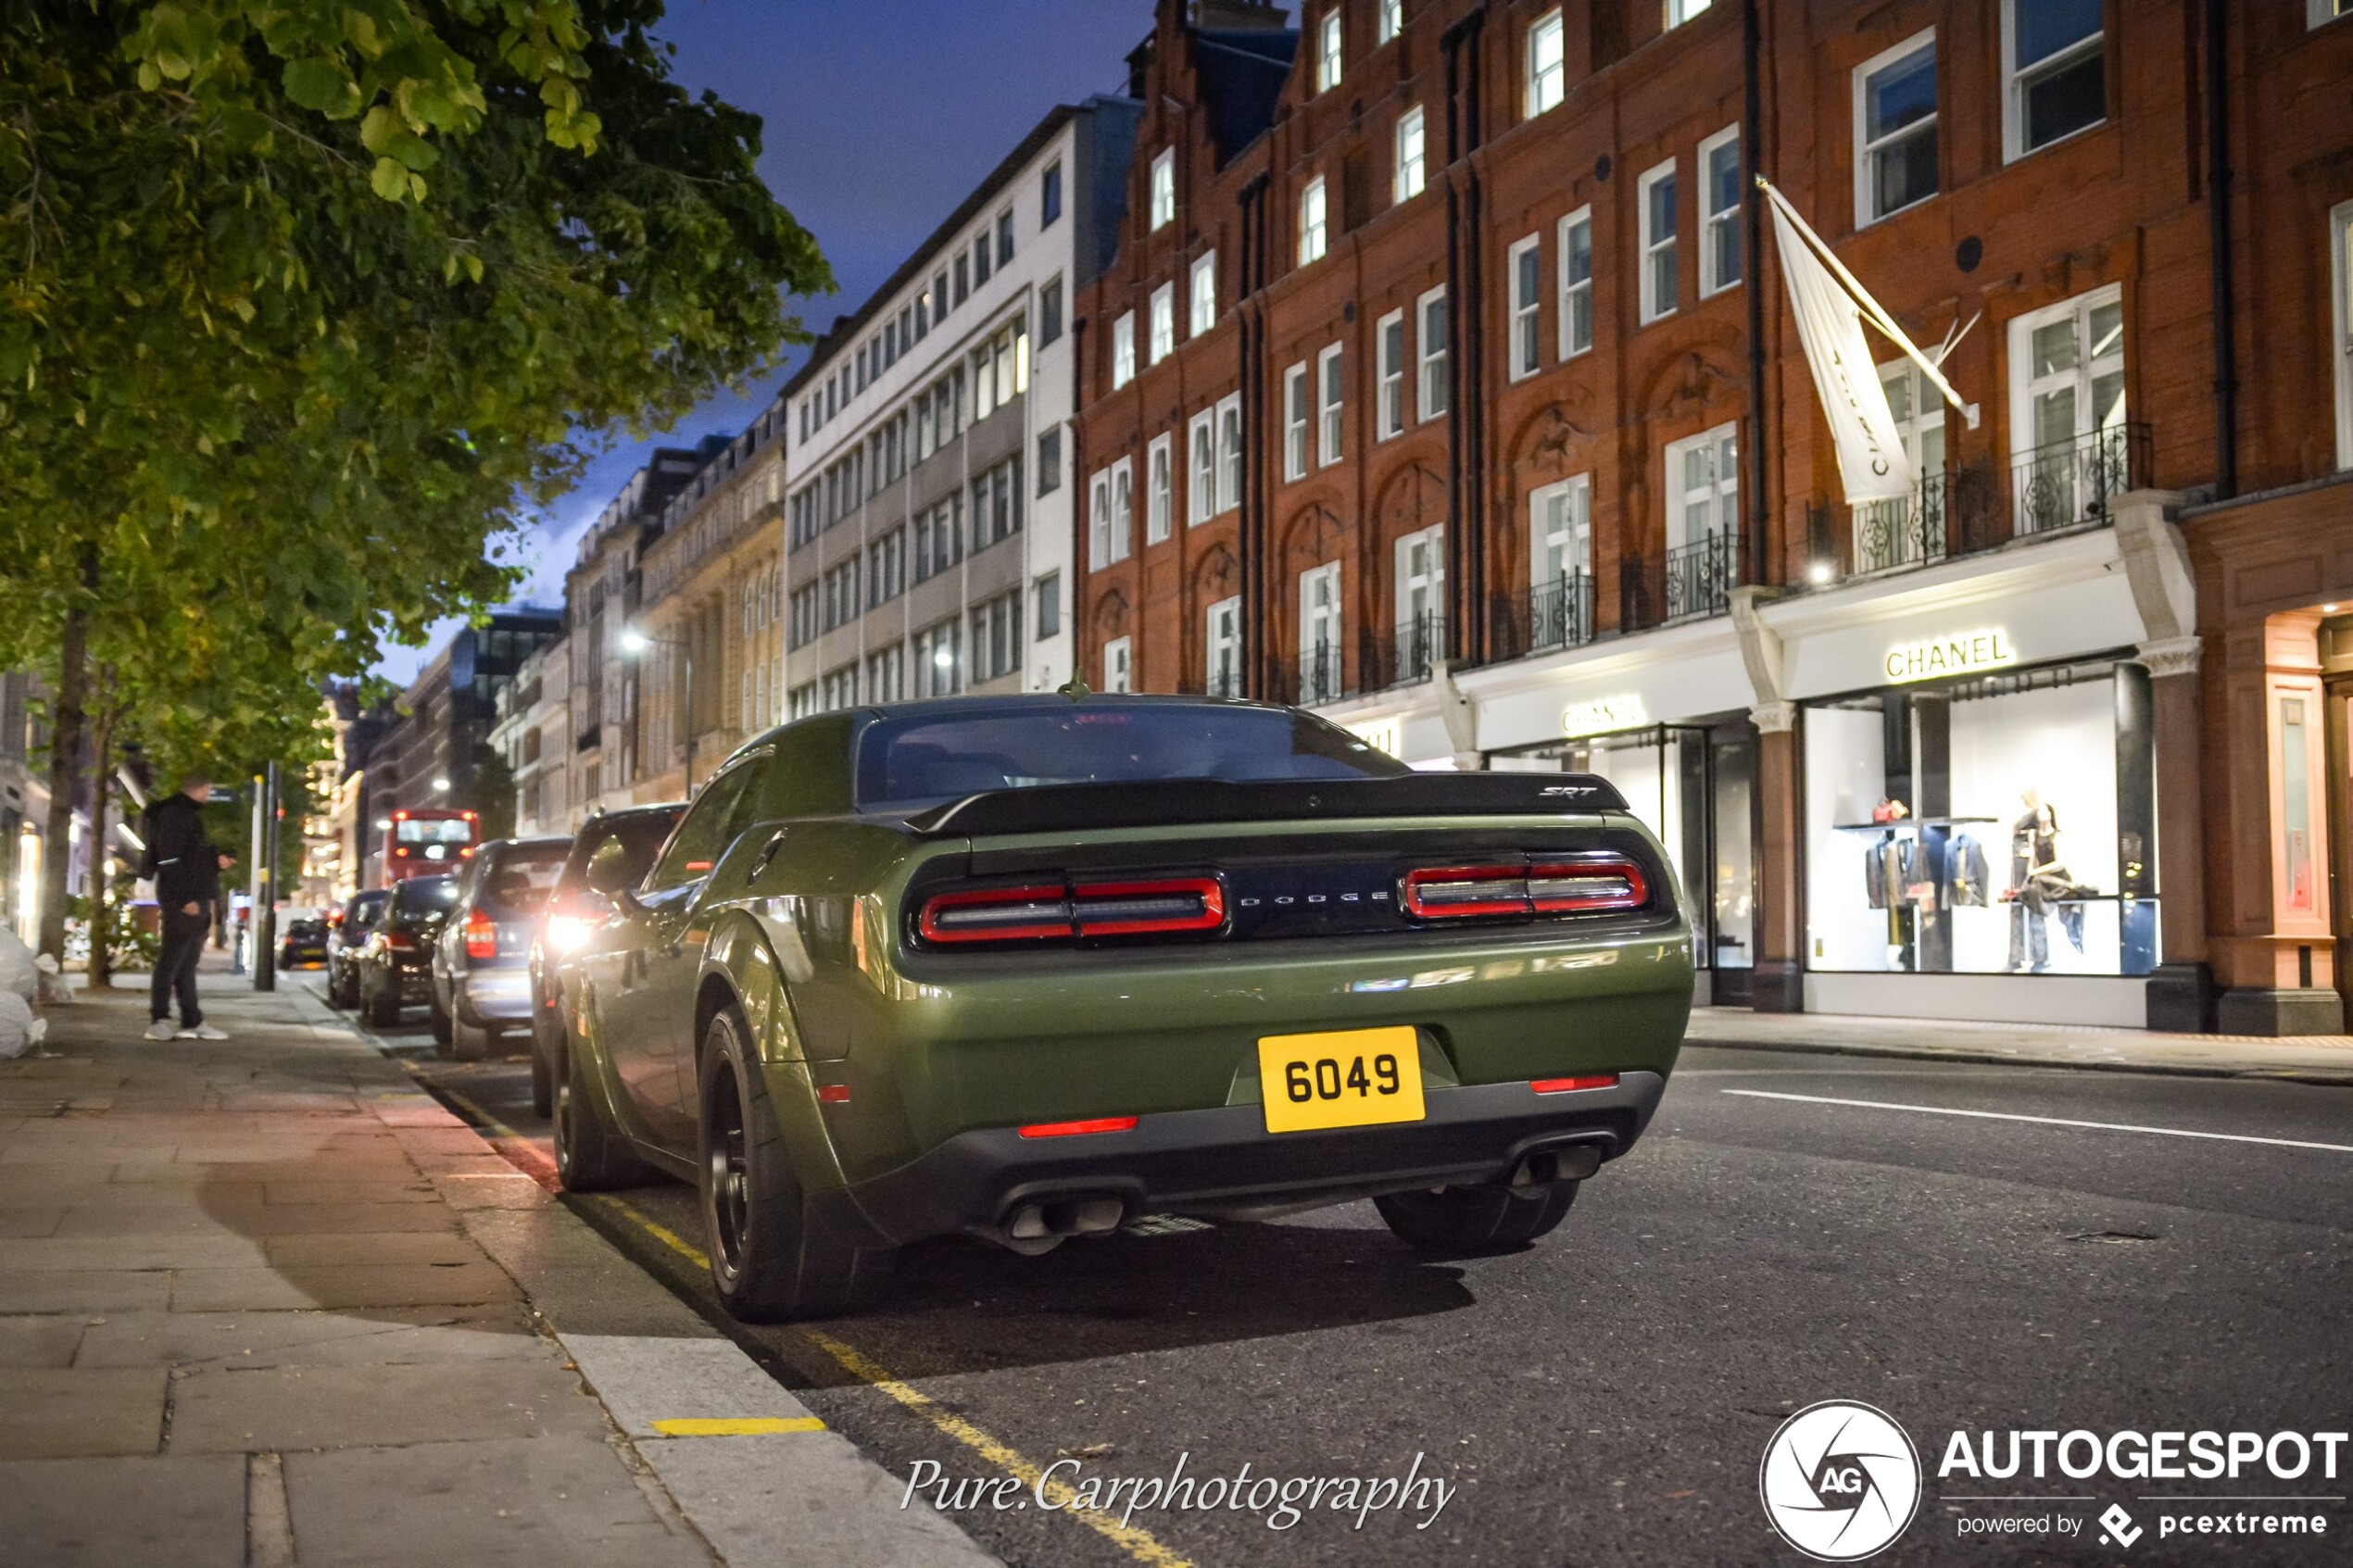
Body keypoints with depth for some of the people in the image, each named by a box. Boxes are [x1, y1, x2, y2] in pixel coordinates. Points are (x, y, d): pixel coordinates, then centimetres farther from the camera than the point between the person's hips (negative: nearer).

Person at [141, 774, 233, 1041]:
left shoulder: (189, 814, 21)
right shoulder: (174, 814, -10)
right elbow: (170, 860, -19)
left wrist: (216, 859, 9)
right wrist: (185, 898, -23)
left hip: (195, 900, 10)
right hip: (182, 901, -10)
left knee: (187, 963, 11)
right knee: (172, 959, -10)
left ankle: (193, 1022, 14)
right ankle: (158, 1020, -10)